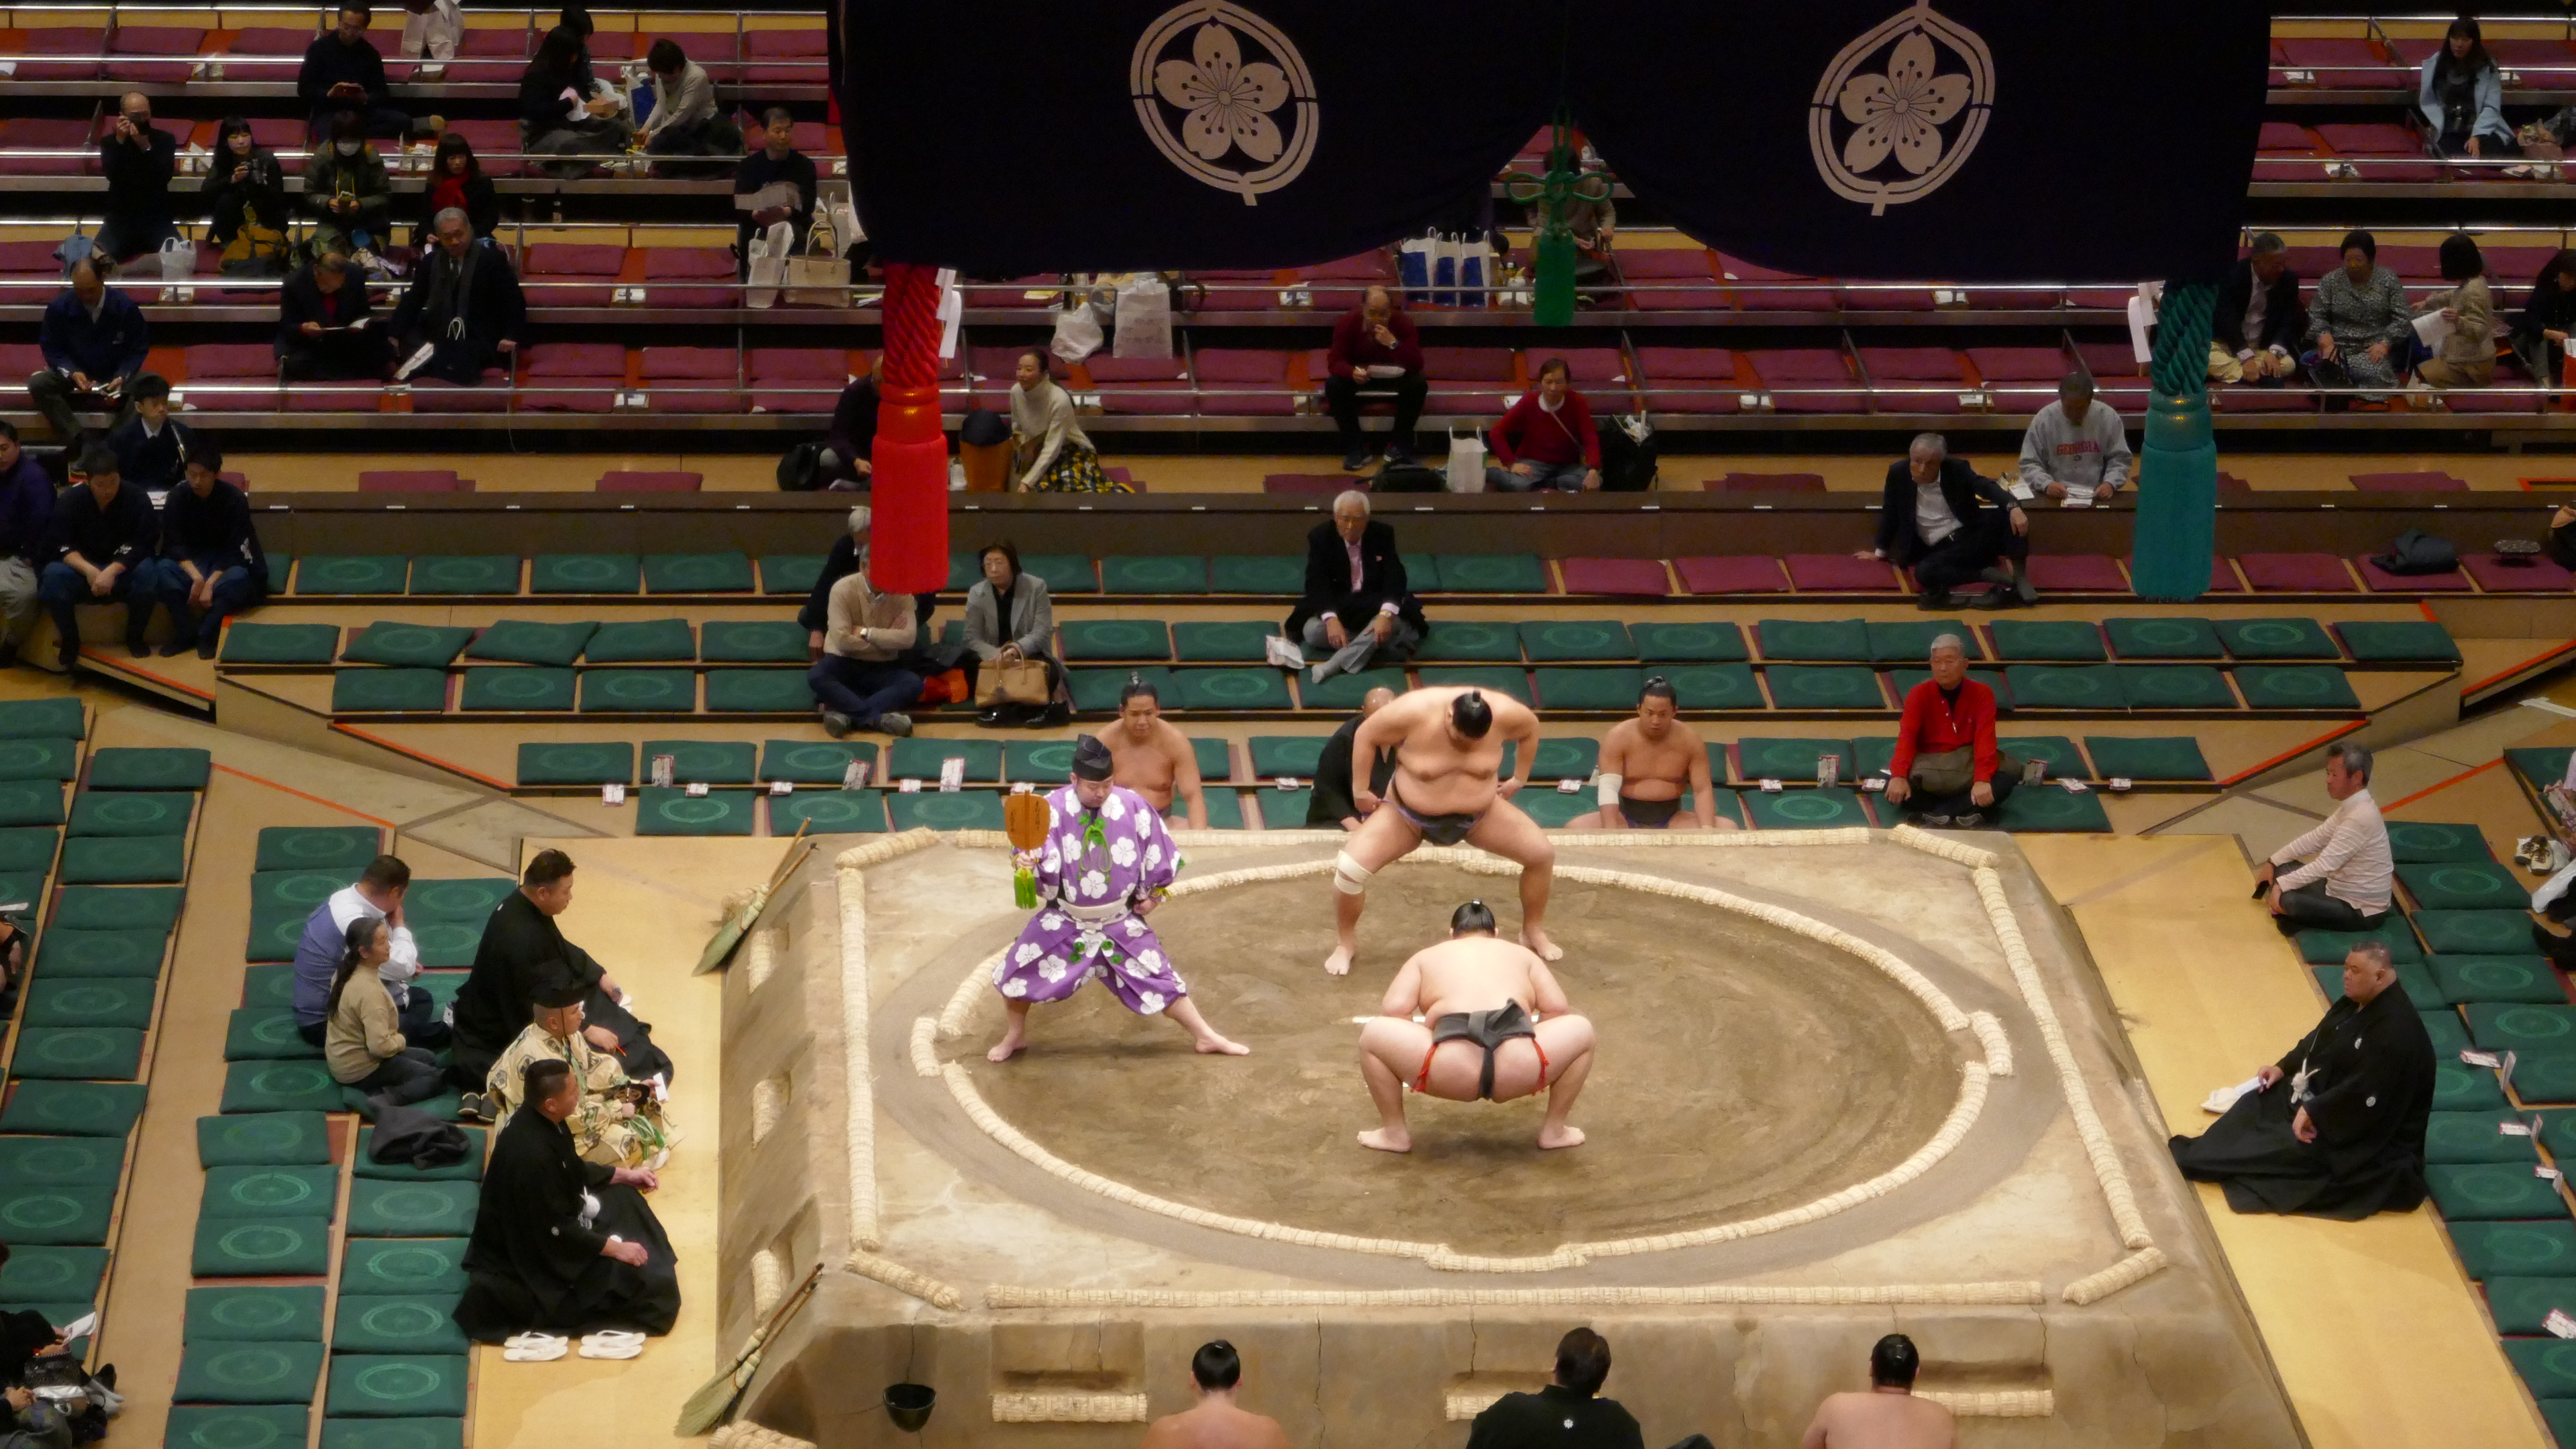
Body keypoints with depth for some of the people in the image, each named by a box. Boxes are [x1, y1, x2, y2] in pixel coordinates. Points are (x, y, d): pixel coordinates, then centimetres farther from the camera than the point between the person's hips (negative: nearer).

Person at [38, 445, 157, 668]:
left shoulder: (136, 498, -10)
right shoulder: (70, 500, -7)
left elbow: (143, 546, -17)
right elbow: (58, 545, -13)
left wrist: (112, 571, -32)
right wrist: (89, 570, -30)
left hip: (122, 574, 0)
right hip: (81, 572, 0)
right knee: (53, 576, -31)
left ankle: (134, 637, -9)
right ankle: (70, 640, -9)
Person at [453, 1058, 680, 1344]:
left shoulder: (538, 1121, -8)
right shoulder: (532, 1154, -36)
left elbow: (573, 1171, 13)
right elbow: (555, 1231, -28)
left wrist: (624, 1175, 13)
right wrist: (614, 1248, -20)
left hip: (548, 1221, 10)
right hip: (531, 1253, -10)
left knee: (625, 1201, 16)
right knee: (632, 1280, -12)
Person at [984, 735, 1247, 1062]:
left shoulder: (1133, 806, -13)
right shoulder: (1054, 808, -17)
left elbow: (1157, 856, 0)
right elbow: (1039, 854, -24)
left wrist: (1153, 895, 5)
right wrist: (1026, 860, -46)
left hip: (1120, 923, 0)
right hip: (1064, 921, 0)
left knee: (1158, 979, 4)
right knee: (1016, 973, 0)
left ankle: (1205, 1036, 20)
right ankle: (1015, 1035, 27)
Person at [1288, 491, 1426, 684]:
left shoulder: (1383, 535, -4)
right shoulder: (1320, 537, -6)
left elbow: (1394, 577, -14)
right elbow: (1318, 582, -17)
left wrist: (1386, 614, -36)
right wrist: (1331, 619, -36)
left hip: (1375, 608, 0)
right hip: (1335, 608, 0)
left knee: (1393, 621, -34)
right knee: (1313, 630, -31)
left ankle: (1334, 665, -41)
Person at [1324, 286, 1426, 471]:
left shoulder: (1403, 324, -19)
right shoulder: (1347, 323, -18)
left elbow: (1416, 366, -26)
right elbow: (1335, 361, -21)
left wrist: (1393, 344, -41)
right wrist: (1352, 372, -44)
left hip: (1394, 377, 0)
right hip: (1358, 377, 0)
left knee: (1418, 385, -30)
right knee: (1334, 385, -31)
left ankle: (1399, 447, -15)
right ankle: (1355, 448, -20)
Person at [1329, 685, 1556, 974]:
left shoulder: (1504, 714, -26)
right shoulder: (1414, 712, -33)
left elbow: (1531, 729, -1)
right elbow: (1365, 736, -16)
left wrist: (1519, 779, 5)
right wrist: (1360, 792, -11)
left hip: (1478, 814, 3)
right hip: (1408, 815, -2)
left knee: (1542, 854, -6)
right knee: (1350, 868, -21)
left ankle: (1533, 933, 19)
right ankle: (1346, 944, 4)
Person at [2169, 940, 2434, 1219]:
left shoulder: (2397, 1032, -30)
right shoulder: (2356, 1003, 1)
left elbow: (2365, 1094, -33)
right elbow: (2319, 1040, 15)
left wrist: (2313, 1112, -30)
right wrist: (2284, 1067, 2)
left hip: (2370, 1134, -10)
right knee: (2260, 1102, 5)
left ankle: (2190, 1162, -18)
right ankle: (2193, 1155, -1)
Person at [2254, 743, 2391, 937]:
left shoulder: (2361, 817, -28)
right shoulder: (2351, 807, 3)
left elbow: (2325, 865, -29)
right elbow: (2316, 838, 12)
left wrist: (2281, 885, -25)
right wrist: (2273, 862, 8)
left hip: (2361, 912, -10)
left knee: (2289, 901, -29)